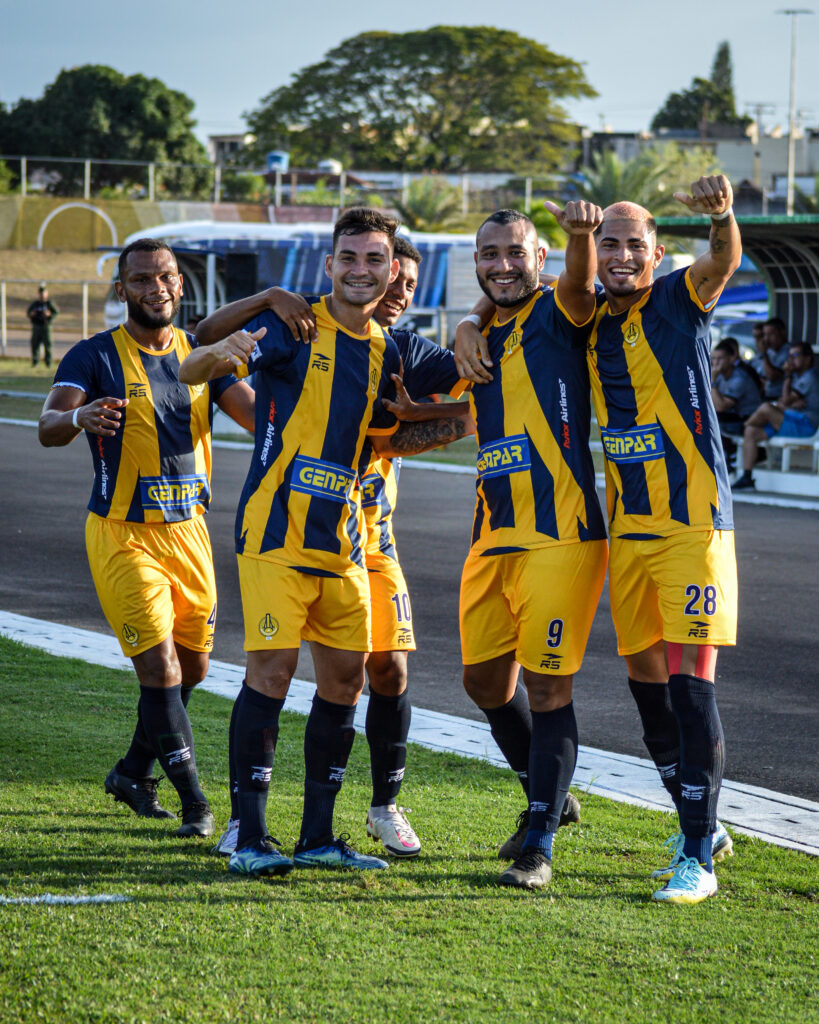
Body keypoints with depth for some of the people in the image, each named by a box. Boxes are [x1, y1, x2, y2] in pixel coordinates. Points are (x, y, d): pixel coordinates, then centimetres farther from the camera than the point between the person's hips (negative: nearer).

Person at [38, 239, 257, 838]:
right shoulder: (96, 357, -8)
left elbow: (262, 416, -5)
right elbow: (48, 427, -22)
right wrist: (79, 417, -46)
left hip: (188, 530, 6)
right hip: (123, 535, -5)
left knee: (191, 668, 13)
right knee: (160, 669, -11)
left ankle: (133, 773, 32)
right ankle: (196, 803, -4)